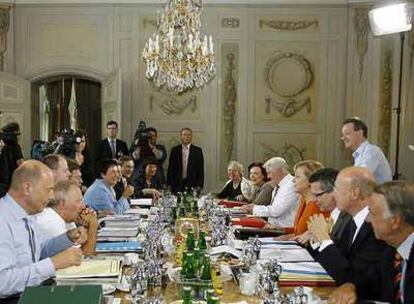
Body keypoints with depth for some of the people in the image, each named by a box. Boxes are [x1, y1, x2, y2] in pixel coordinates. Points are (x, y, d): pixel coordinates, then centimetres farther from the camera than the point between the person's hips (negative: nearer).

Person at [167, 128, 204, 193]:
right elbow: (170, 168, 8)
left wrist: (199, 186, -6)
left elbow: (201, 170, 2)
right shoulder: (174, 150, 7)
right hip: (177, 185, 1)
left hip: (192, 185, -1)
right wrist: (169, 184, 2)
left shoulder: (198, 150, 3)